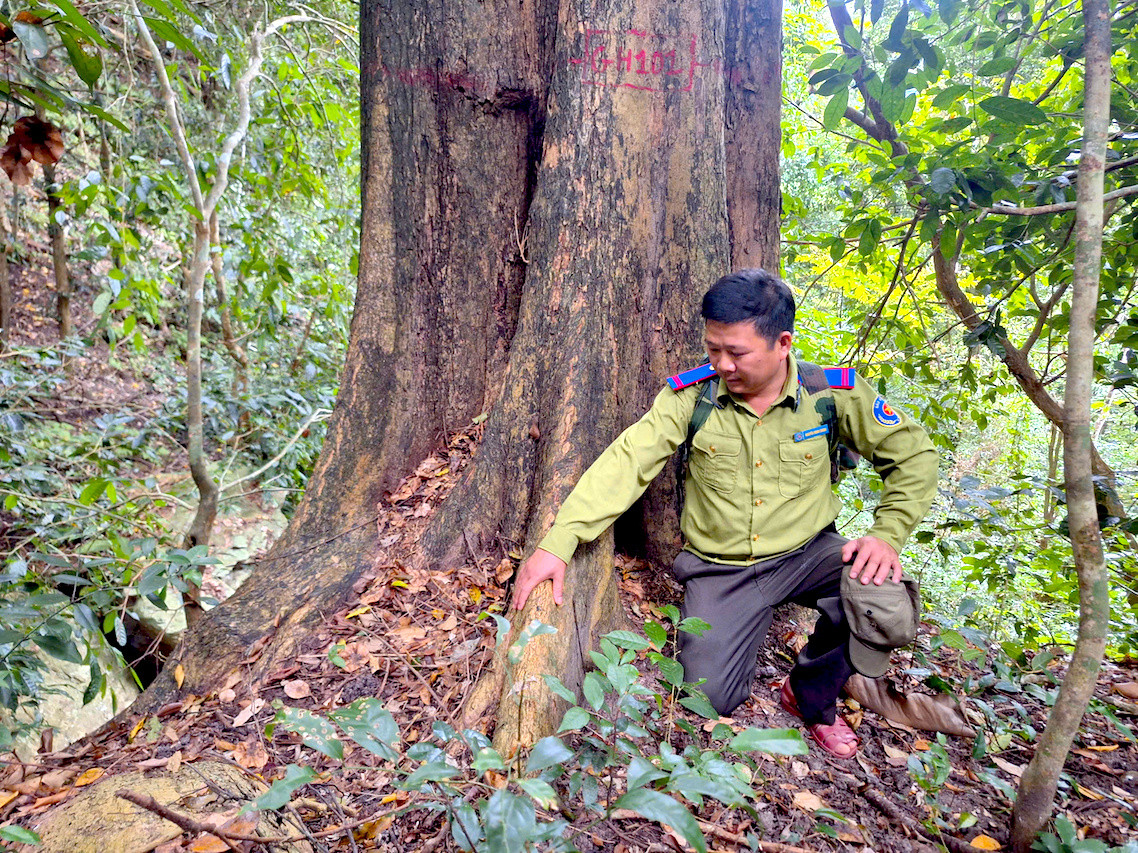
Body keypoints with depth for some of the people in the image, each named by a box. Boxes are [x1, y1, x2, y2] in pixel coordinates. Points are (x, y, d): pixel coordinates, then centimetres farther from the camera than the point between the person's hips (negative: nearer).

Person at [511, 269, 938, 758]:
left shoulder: (834, 392, -9)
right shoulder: (691, 395, -11)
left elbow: (912, 455, 2)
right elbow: (625, 462, -16)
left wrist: (887, 534, -12)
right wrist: (557, 544, -26)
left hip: (807, 553, 1)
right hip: (718, 567, 0)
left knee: (888, 609, -28)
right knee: (709, 698, -12)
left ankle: (812, 698, 5)